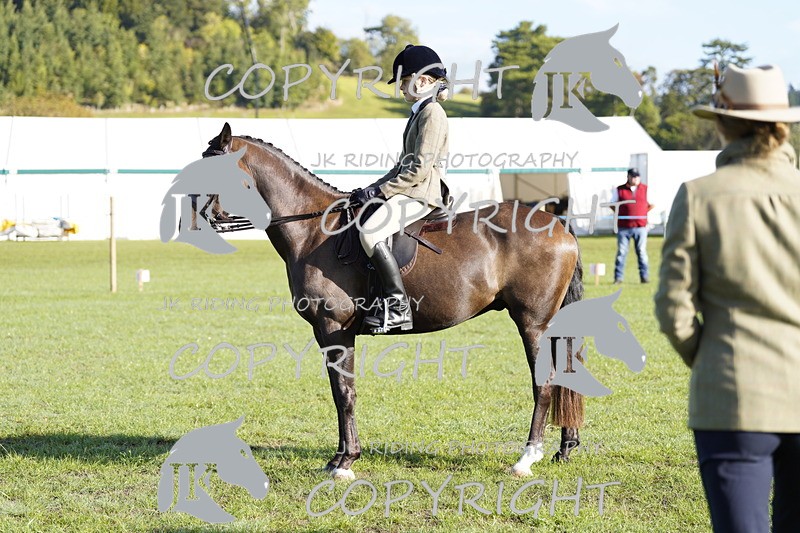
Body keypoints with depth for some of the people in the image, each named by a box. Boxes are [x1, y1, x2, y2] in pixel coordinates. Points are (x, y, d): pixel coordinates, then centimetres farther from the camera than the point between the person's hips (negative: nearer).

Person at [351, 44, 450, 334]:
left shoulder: (432, 114, -12)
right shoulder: (419, 113, 21)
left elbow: (420, 169, -19)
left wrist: (380, 190, -16)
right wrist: (375, 188, 12)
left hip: (420, 193, -11)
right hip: (408, 190, 11)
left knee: (370, 232, -30)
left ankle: (399, 307, -29)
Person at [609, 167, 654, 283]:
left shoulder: (646, 189, 9)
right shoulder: (619, 190, 6)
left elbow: (652, 203, 17)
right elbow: (612, 204, 14)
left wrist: (644, 212, 7)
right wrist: (620, 213, 3)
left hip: (641, 226, 1)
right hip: (623, 227, -1)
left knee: (642, 252, 4)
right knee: (621, 252, 0)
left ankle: (644, 276, 7)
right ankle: (618, 277, 2)